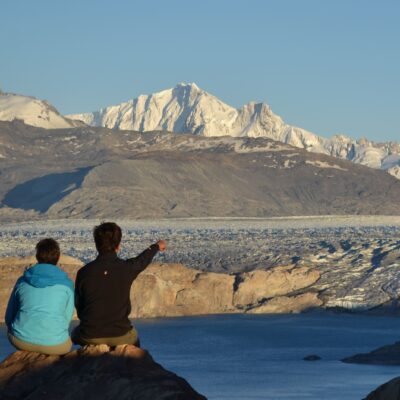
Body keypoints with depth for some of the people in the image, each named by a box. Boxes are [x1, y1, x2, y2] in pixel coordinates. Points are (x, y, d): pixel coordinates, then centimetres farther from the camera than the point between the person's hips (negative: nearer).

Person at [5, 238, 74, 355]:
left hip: (21, 341, 2)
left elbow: (9, 316, 13)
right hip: (54, 344, -1)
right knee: (67, 342, 34)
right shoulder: (66, 284, 1)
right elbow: (67, 318, 6)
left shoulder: (22, 281, 6)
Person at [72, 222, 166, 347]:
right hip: (120, 337, 0)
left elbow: (78, 306, 4)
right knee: (133, 336, 35)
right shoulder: (126, 268, -8)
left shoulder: (84, 272, -9)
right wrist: (157, 246, 39)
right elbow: (143, 260, 16)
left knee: (75, 333, 34)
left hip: (90, 338, 0)